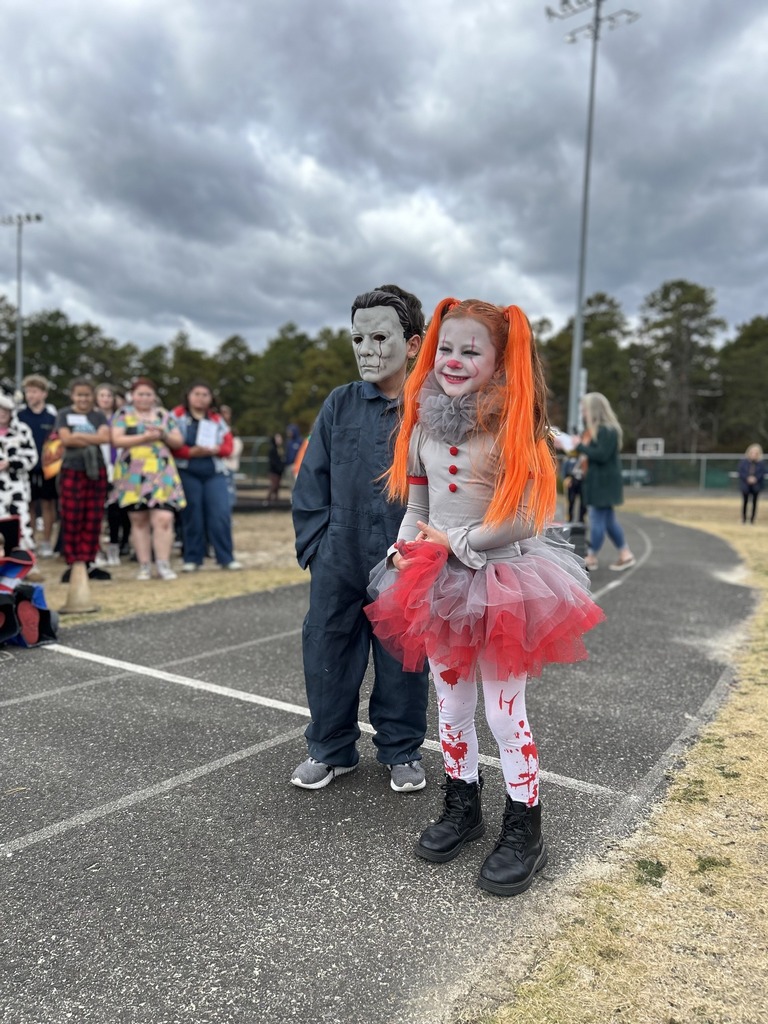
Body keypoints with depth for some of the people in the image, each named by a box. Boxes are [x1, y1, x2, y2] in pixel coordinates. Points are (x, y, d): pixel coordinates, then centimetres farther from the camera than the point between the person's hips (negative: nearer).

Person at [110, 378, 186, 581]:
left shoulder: (165, 415, 15)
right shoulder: (123, 414, 8)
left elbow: (179, 441, 12)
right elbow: (117, 440, -5)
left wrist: (163, 436, -8)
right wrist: (145, 437, -12)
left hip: (162, 474, 1)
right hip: (133, 476, -1)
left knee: (164, 519, -11)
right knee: (139, 521, 3)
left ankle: (163, 564, -7)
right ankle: (144, 565, 9)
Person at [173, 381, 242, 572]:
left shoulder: (217, 419, 13)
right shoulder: (177, 416, 4)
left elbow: (228, 446, 6)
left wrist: (214, 450, -14)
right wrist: (191, 452, -19)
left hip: (215, 473, 2)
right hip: (187, 473, -2)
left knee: (221, 514, -7)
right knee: (192, 516, 1)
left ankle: (226, 558, 0)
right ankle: (192, 558, 11)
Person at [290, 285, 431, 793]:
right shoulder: (340, 405, 1)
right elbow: (310, 482, 5)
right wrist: (316, 547, 0)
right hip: (339, 566, 2)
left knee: (404, 661, 12)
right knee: (328, 655, 11)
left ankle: (402, 751, 34)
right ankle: (332, 749, 32)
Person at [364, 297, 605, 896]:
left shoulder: (513, 426, -13)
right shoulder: (424, 423, 3)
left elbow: (527, 517, -17)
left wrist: (457, 543, -16)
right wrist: (405, 549, -7)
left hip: (503, 582, -5)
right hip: (437, 582, 6)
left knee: (505, 711, 4)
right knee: (451, 705, 17)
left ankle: (524, 831, 23)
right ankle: (462, 807, 37)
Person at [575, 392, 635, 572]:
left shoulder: (607, 430, -17)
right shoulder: (593, 428, 13)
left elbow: (602, 455, -23)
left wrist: (580, 446, -18)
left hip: (604, 482, -10)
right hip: (596, 481, 10)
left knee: (597, 519, -3)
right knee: (608, 519, 13)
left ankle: (591, 558, 5)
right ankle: (625, 554, 20)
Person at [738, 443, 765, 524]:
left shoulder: (761, 463, -1)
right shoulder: (743, 462, -2)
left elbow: (762, 473, -3)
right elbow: (741, 472, -3)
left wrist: (755, 478, -18)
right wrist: (747, 478, -17)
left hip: (756, 485, 1)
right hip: (745, 485, -1)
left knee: (754, 501, 5)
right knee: (745, 501, 4)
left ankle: (752, 519, 13)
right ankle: (744, 518, 14)